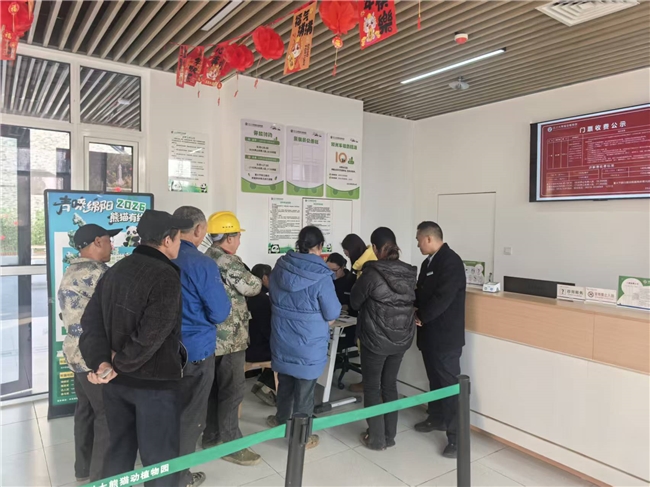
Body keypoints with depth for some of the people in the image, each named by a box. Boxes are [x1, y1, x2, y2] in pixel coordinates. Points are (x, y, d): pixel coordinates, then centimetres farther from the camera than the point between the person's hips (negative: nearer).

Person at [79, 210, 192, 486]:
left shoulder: (114, 271, 7)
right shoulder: (165, 276, -19)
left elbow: (91, 321, 3)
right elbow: (153, 333, -27)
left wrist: (101, 362, -8)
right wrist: (120, 363, -13)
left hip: (116, 380, 8)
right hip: (154, 381, -8)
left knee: (119, 450, 22)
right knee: (160, 459, 8)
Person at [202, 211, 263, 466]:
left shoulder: (206, 258, 10)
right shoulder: (229, 262, -19)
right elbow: (253, 287, -12)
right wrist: (256, 279, 9)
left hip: (212, 335, 10)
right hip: (230, 337, -10)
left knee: (214, 387, 18)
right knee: (232, 390, 1)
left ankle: (211, 437, 31)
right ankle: (230, 444, 11)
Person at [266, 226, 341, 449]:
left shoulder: (280, 267, -4)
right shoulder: (321, 276, -22)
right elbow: (333, 313, -14)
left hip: (282, 340, 5)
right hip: (308, 344, -5)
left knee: (285, 383, 24)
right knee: (305, 389, 11)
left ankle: (282, 420, 45)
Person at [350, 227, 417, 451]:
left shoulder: (372, 273, -19)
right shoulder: (410, 273, -3)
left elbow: (354, 302, -5)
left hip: (376, 340, -5)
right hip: (402, 339, 5)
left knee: (372, 387, 12)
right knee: (390, 385, 19)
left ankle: (376, 438, 21)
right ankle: (390, 435, 30)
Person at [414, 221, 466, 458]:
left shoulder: (451, 261, -17)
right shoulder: (428, 262, 11)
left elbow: (443, 298, -24)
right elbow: (421, 291, 18)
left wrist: (420, 316, -13)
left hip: (446, 335, -9)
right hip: (430, 333, 9)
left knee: (450, 383, -2)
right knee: (434, 379, 20)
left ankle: (456, 436, 6)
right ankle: (437, 418, 36)